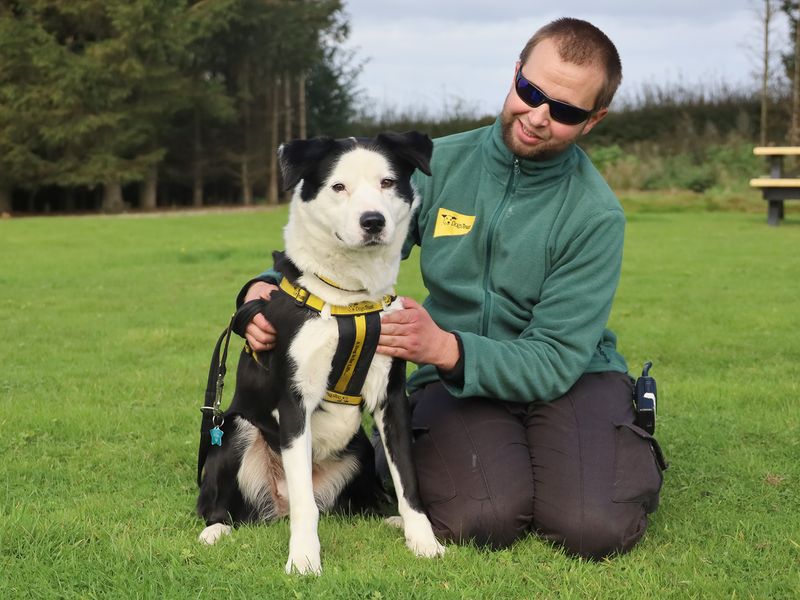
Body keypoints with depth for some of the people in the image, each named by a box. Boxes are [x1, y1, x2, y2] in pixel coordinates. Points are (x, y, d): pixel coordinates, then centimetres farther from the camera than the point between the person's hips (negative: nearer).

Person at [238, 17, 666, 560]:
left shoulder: (596, 216, -12)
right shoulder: (439, 165, -3)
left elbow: (554, 359, -18)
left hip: (569, 378, -1)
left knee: (594, 528, -27)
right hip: (452, 379, 1)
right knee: (481, 521, -29)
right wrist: (269, 286, -20)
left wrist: (446, 348, -34)